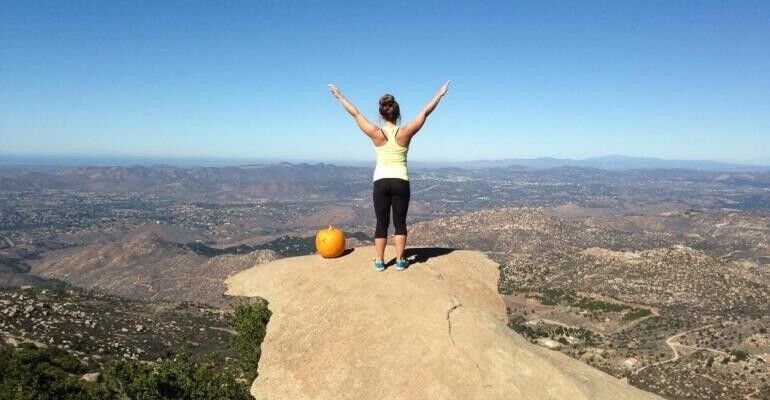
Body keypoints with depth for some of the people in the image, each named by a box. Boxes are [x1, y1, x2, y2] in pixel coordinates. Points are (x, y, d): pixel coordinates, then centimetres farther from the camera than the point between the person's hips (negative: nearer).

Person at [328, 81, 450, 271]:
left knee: (382, 223, 8)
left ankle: (379, 261, 13)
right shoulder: (405, 132, -6)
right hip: (400, 182, 0)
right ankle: (400, 261, 13)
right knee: (400, 223, 8)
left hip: (381, 182, 0)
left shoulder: (376, 133, -7)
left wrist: (340, 96, 13)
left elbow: (355, 113, 2)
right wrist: (440, 94, 12)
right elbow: (425, 112, 2)